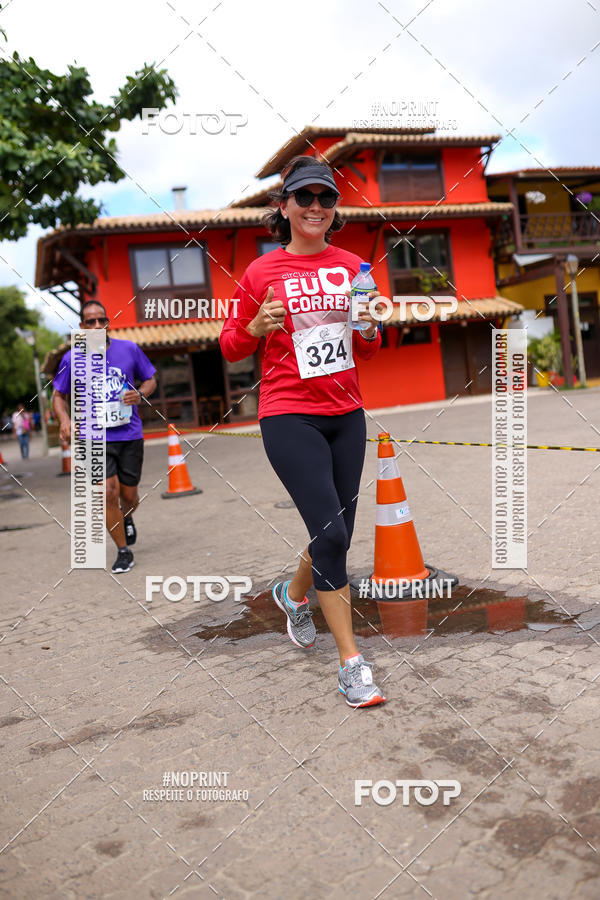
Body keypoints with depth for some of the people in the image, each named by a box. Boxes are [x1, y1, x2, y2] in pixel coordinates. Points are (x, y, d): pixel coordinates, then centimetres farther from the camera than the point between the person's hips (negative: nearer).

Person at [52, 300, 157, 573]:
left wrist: (140, 394, -10)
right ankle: (123, 552, 5)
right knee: (108, 492, -13)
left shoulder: (129, 349, 1)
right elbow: (58, 395, 10)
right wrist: (64, 420, -10)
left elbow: (150, 380, 13)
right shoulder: (72, 359, -1)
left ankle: (127, 518, 46)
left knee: (128, 495, 8)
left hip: (130, 436, 1)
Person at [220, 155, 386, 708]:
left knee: (337, 537, 11)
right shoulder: (262, 272, -2)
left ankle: (294, 594, 44)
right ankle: (352, 663, 2)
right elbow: (231, 347, 5)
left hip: (346, 414, 5)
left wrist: (370, 328, -6)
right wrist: (257, 326, -15)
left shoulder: (352, 268, 9)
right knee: (330, 532, -12)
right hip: (289, 417, -5)